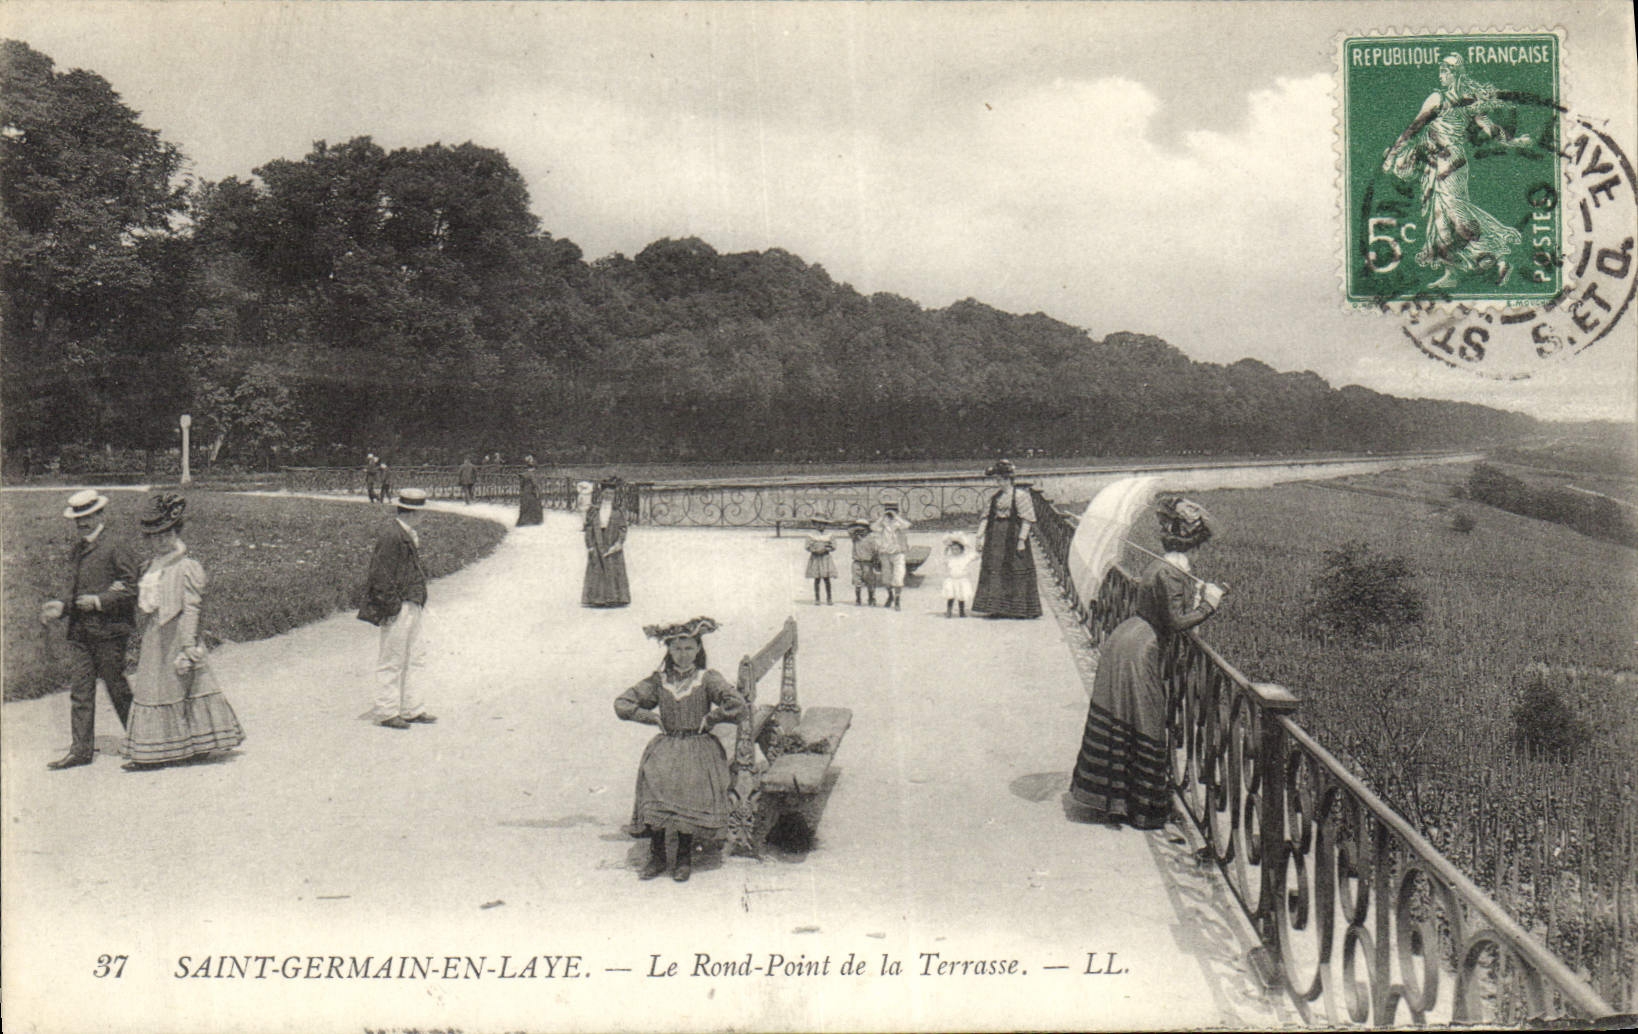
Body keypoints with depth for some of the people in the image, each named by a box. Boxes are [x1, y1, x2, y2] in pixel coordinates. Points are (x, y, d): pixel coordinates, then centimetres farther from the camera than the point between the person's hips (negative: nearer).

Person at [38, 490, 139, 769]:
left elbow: (132, 589, -12)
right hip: (79, 631, 7)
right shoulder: (79, 549, 16)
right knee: (79, 690, 5)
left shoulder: (115, 548, -8)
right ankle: (81, 749, 8)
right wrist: (62, 606, 8)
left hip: (108, 630, -7)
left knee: (117, 688, 1)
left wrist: (99, 601, -18)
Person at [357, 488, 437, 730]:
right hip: (398, 608, -10)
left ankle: (410, 709, 24)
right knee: (391, 660, -1)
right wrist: (392, 607, -18)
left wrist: (420, 600, 19)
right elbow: (381, 574, -18)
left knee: (404, 660, 17)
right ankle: (386, 712, 7)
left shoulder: (411, 535, 14)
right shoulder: (390, 535, -17)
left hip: (411, 606, 10)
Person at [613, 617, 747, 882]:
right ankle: (657, 856, -18)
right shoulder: (659, 681, 13)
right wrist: (653, 717, 5)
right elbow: (622, 704, 12)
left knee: (691, 781, -32)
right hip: (666, 745, 2)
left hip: (700, 747, -2)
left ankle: (685, 855, -16)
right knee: (653, 775, -28)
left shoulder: (707, 679, 4)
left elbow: (737, 705, -10)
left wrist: (709, 719, -4)